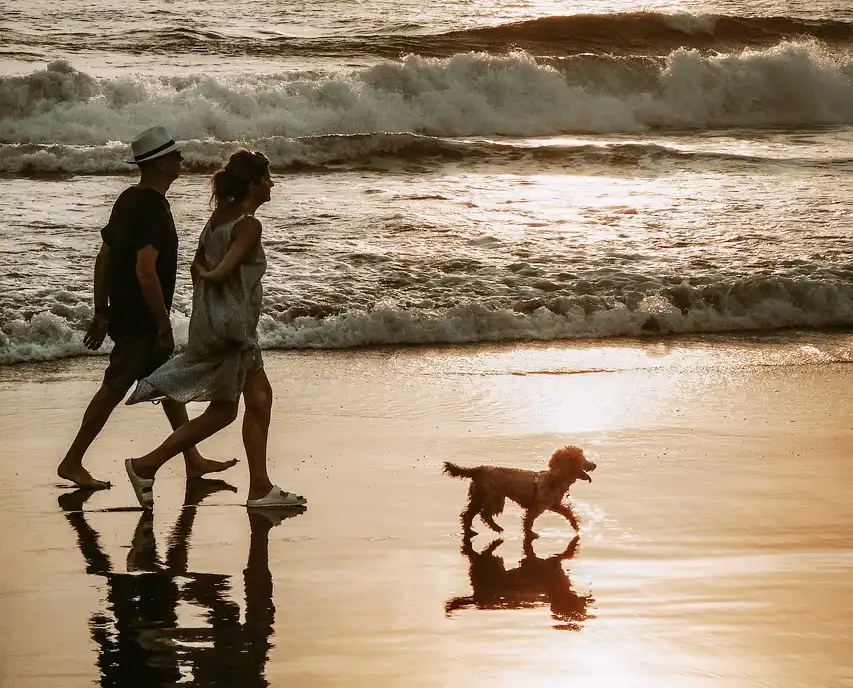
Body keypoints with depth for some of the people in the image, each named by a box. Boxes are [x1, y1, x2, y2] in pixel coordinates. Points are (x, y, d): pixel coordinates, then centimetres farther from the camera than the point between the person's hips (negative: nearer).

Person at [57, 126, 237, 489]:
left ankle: (193, 460, 23)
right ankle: (72, 463, 5)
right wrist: (164, 325, -21)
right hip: (140, 320, -10)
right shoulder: (152, 208, -21)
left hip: (122, 313, 10)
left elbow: (103, 260, 13)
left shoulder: (128, 200, 9)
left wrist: (101, 313, 17)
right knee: (114, 389, -2)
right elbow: (145, 271, -27)